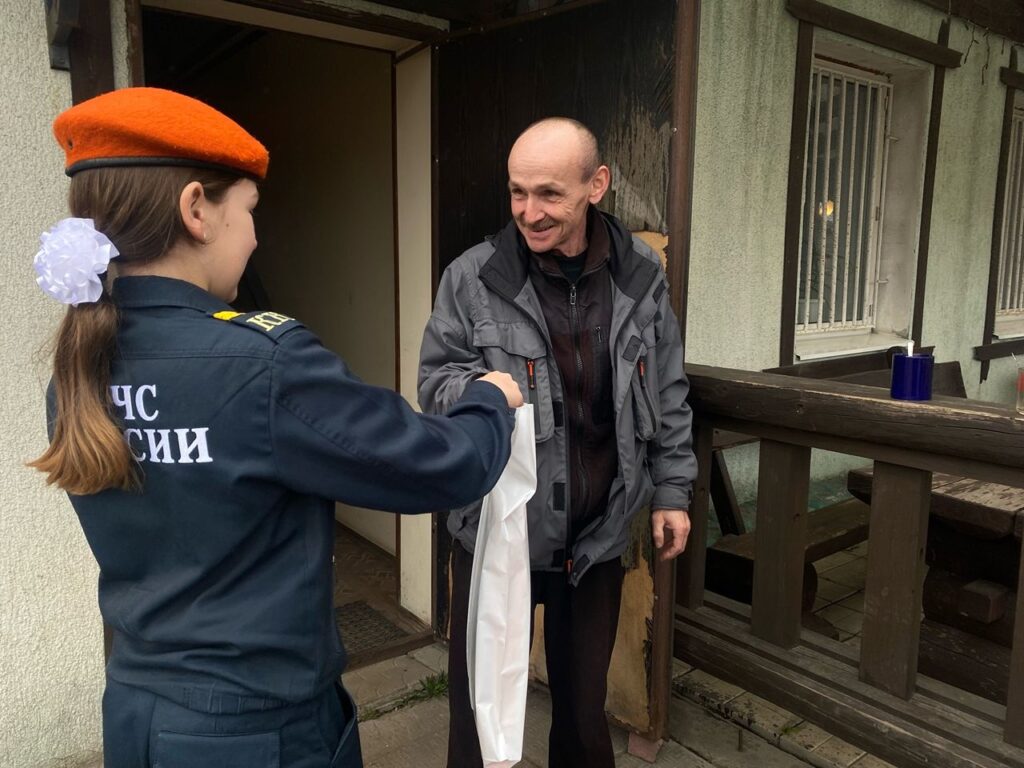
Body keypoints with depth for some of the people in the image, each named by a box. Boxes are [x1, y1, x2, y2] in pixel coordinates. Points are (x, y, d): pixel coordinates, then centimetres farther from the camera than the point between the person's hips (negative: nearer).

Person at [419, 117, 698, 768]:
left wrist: (673, 489, 6)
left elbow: (667, 395, 6)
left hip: (599, 537, 3)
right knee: (482, 709, 13)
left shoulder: (640, 275, -3)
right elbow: (435, 382, -4)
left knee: (585, 705, 22)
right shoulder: (473, 277, -12)